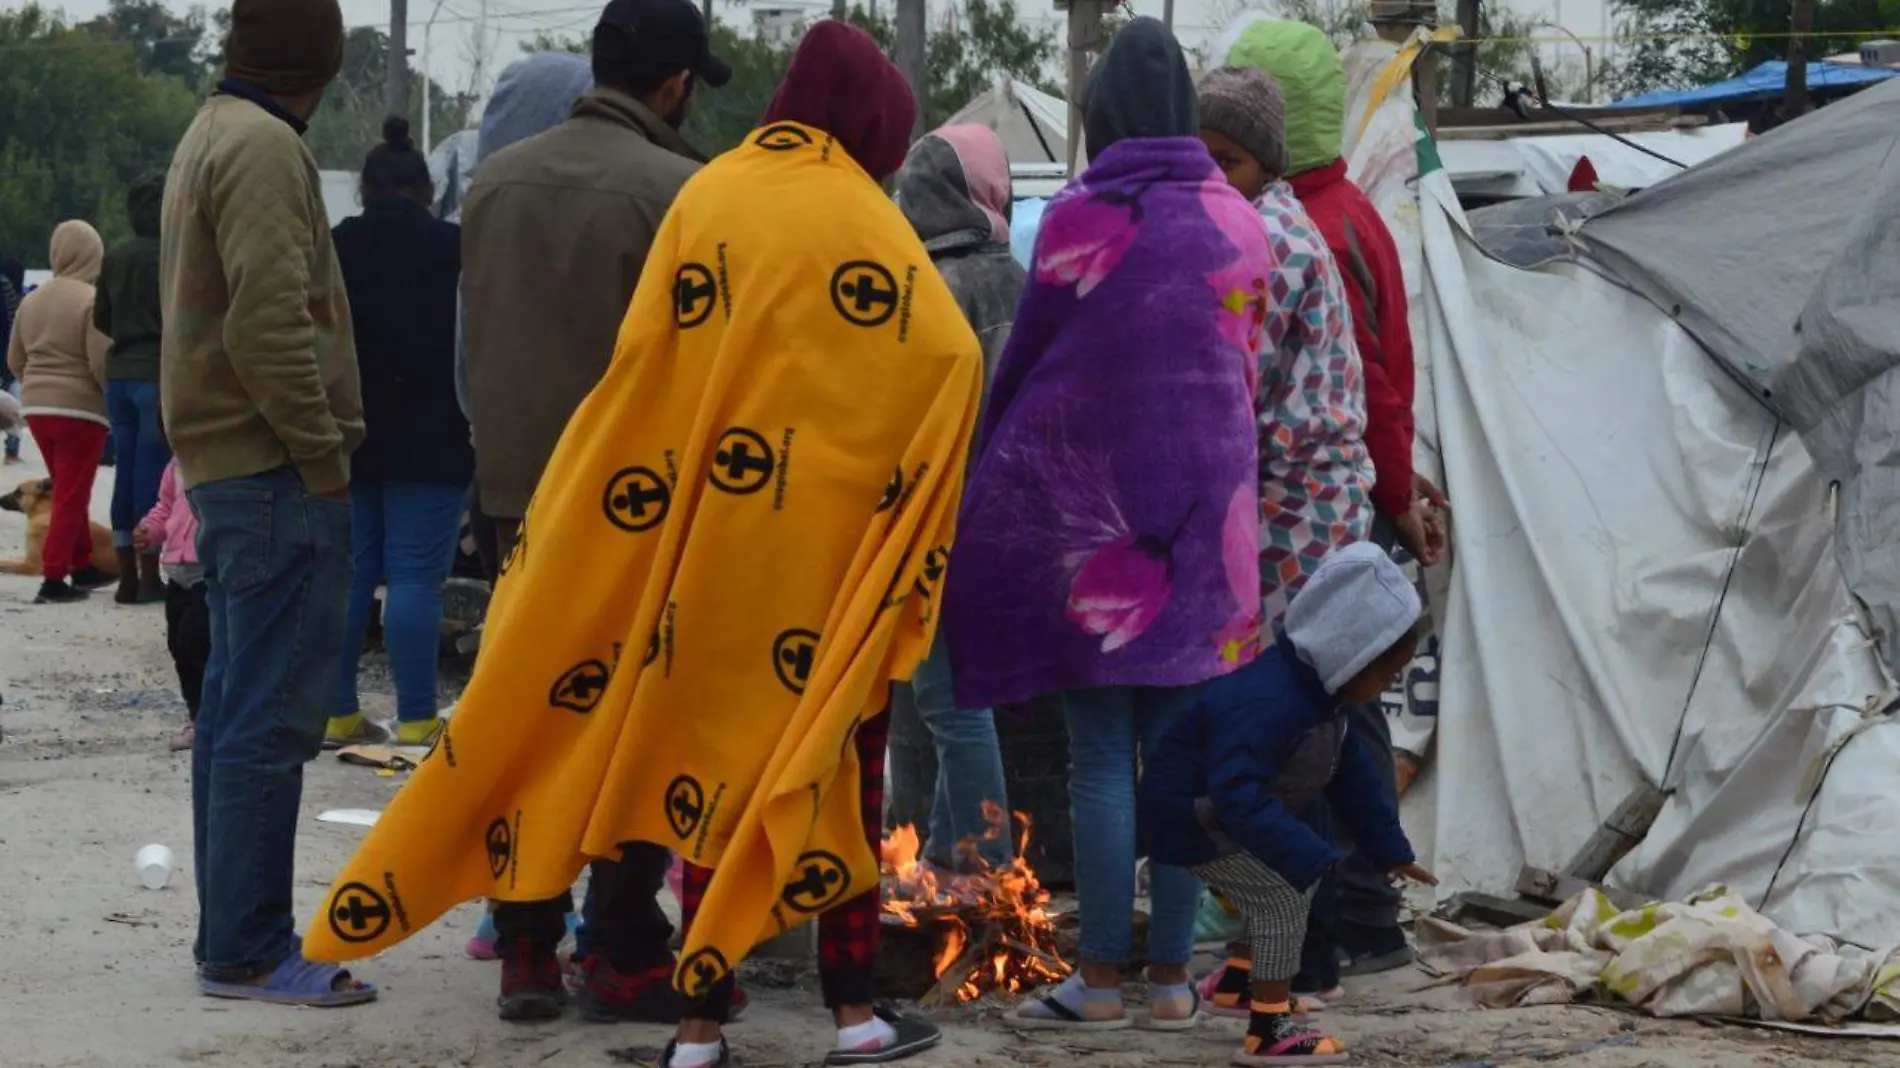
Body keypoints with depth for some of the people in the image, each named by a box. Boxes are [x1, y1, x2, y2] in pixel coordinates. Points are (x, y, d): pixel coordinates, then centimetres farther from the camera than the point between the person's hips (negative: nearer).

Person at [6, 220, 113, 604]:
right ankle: (53, 579, -4)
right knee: (72, 496, -2)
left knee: (67, 491, 19)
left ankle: (82, 566, 26)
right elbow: (101, 363, -19)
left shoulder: (32, 300, 7)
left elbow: (15, 359, 13)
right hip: (79, 409, -7)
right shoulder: (91, 299, -15)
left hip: (36, 407, 7)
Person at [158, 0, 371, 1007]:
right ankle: (248, 950, -6)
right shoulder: (263, 147, -13)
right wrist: (324, 455, -14)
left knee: (235, 709, 14)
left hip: (222, 468, 10)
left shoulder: (208, 135, 18)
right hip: (277, 471, -10)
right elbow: (269, 327, -22)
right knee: (271, 719, -8)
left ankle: (232, 931, 20)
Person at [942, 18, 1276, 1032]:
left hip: (1095, 507, -3)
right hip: (1207, 503, 3)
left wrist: (989, 473, 15)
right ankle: (1171, 976, 8)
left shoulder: (1079, 217, -8)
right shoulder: (1238, 223, 3)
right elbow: (1247, 368, 12)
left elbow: (1023, 359, 0)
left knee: (1101, 755, 1)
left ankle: (1101, 977, 2)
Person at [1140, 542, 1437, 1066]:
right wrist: (1309, 857, -46)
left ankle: (1244, 981, 41)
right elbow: (1239, 798, -42)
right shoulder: (1266, 705, -35)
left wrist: (1390, 851, 13)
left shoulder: (1321, 694, -1)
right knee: (1282, 894, -17)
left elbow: (1352, 774, 10)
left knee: (1283, 891, 21)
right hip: (1192, 817, -10)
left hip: (1228, 810, 10)